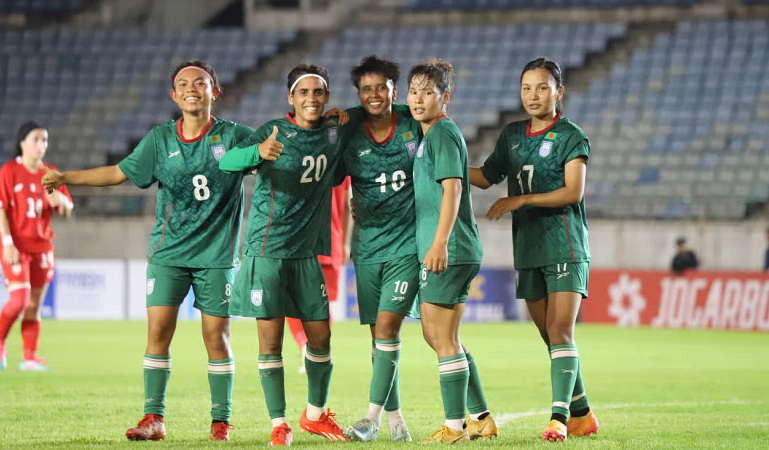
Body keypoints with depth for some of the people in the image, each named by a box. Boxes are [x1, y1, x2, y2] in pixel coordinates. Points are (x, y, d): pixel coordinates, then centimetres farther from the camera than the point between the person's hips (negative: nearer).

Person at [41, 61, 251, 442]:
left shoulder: (234, 136, -2)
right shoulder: (160, 139, 5)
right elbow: (119, 172, 7)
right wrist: (65, 177, 1)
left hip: (216, 255, -2)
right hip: (168, 252, 2)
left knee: (216, 336, -2)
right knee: (158, 330, -6)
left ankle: (221, 421, 9)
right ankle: (154, 419, 1)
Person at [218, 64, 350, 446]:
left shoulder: (335, 134, 6)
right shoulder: (275, 132, -9)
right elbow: (227, 161, -26)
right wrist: (259, 151, -45)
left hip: (307, 252, 5)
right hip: (267, 251, -4)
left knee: (320, 336, 7)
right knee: (270, 339, -3)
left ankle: (315, 414, 26)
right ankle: (278, 424, 5)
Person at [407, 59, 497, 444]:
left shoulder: (442, 134, -11)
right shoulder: (429, 135, 18)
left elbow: (452, 189, -21)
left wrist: (440, 242, -29)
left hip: (449, 251, -10)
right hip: (447, 251, 10)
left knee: (444, 338, -6)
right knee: (434, 333, 16)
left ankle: (454, 426, -1)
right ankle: (481, 418, 22)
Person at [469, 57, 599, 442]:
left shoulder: (572, 137, -5)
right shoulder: (512, 135, 14)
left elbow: (573, 192, -14)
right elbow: (486, 177, 22)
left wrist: (520, 200, -16)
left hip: (565, 247, -6)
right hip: (528, 250, 6)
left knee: (560, 331, -15)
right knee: (550, 336, 9)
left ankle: (559, 418, -22)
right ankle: (582, 415, 19)